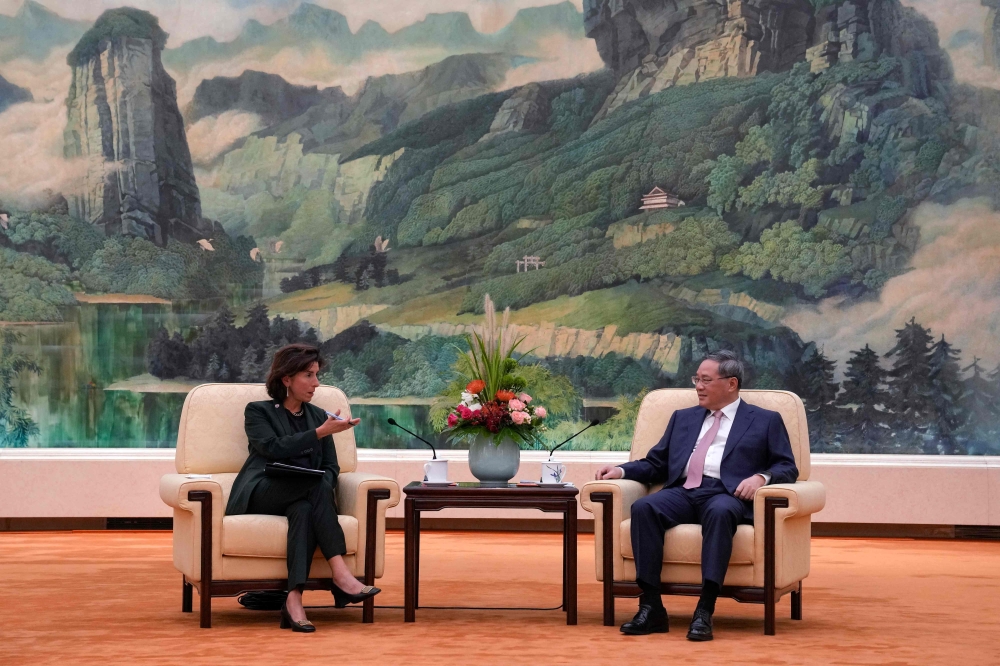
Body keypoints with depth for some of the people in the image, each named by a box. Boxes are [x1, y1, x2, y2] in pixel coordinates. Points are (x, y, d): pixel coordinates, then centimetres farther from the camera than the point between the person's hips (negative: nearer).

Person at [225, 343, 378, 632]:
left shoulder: (318, 416, 21)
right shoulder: (258, 411, 9)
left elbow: (331, 467, 12)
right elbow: (275, 448, -12)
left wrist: (321, 492, -11)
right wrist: (321, 432, -20)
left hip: (302, 497, 3)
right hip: (260, 496, -3)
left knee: (305, 509, -37)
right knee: (316, 483, -35)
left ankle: (294, 600, -50)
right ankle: (341, 574, -44)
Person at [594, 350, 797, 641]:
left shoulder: (766, 421, 17)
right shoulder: (683, 418, 29)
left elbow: (787, 468, 9)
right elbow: (656, 464, 25)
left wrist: (761, 476, -12)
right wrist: (622, 470, 6)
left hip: (726, 494, -3)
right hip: (682, 492, 4)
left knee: (720, 512, -40)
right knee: (643, 507, -30)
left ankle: (705, 611, -42)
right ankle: (651, 607, -31)